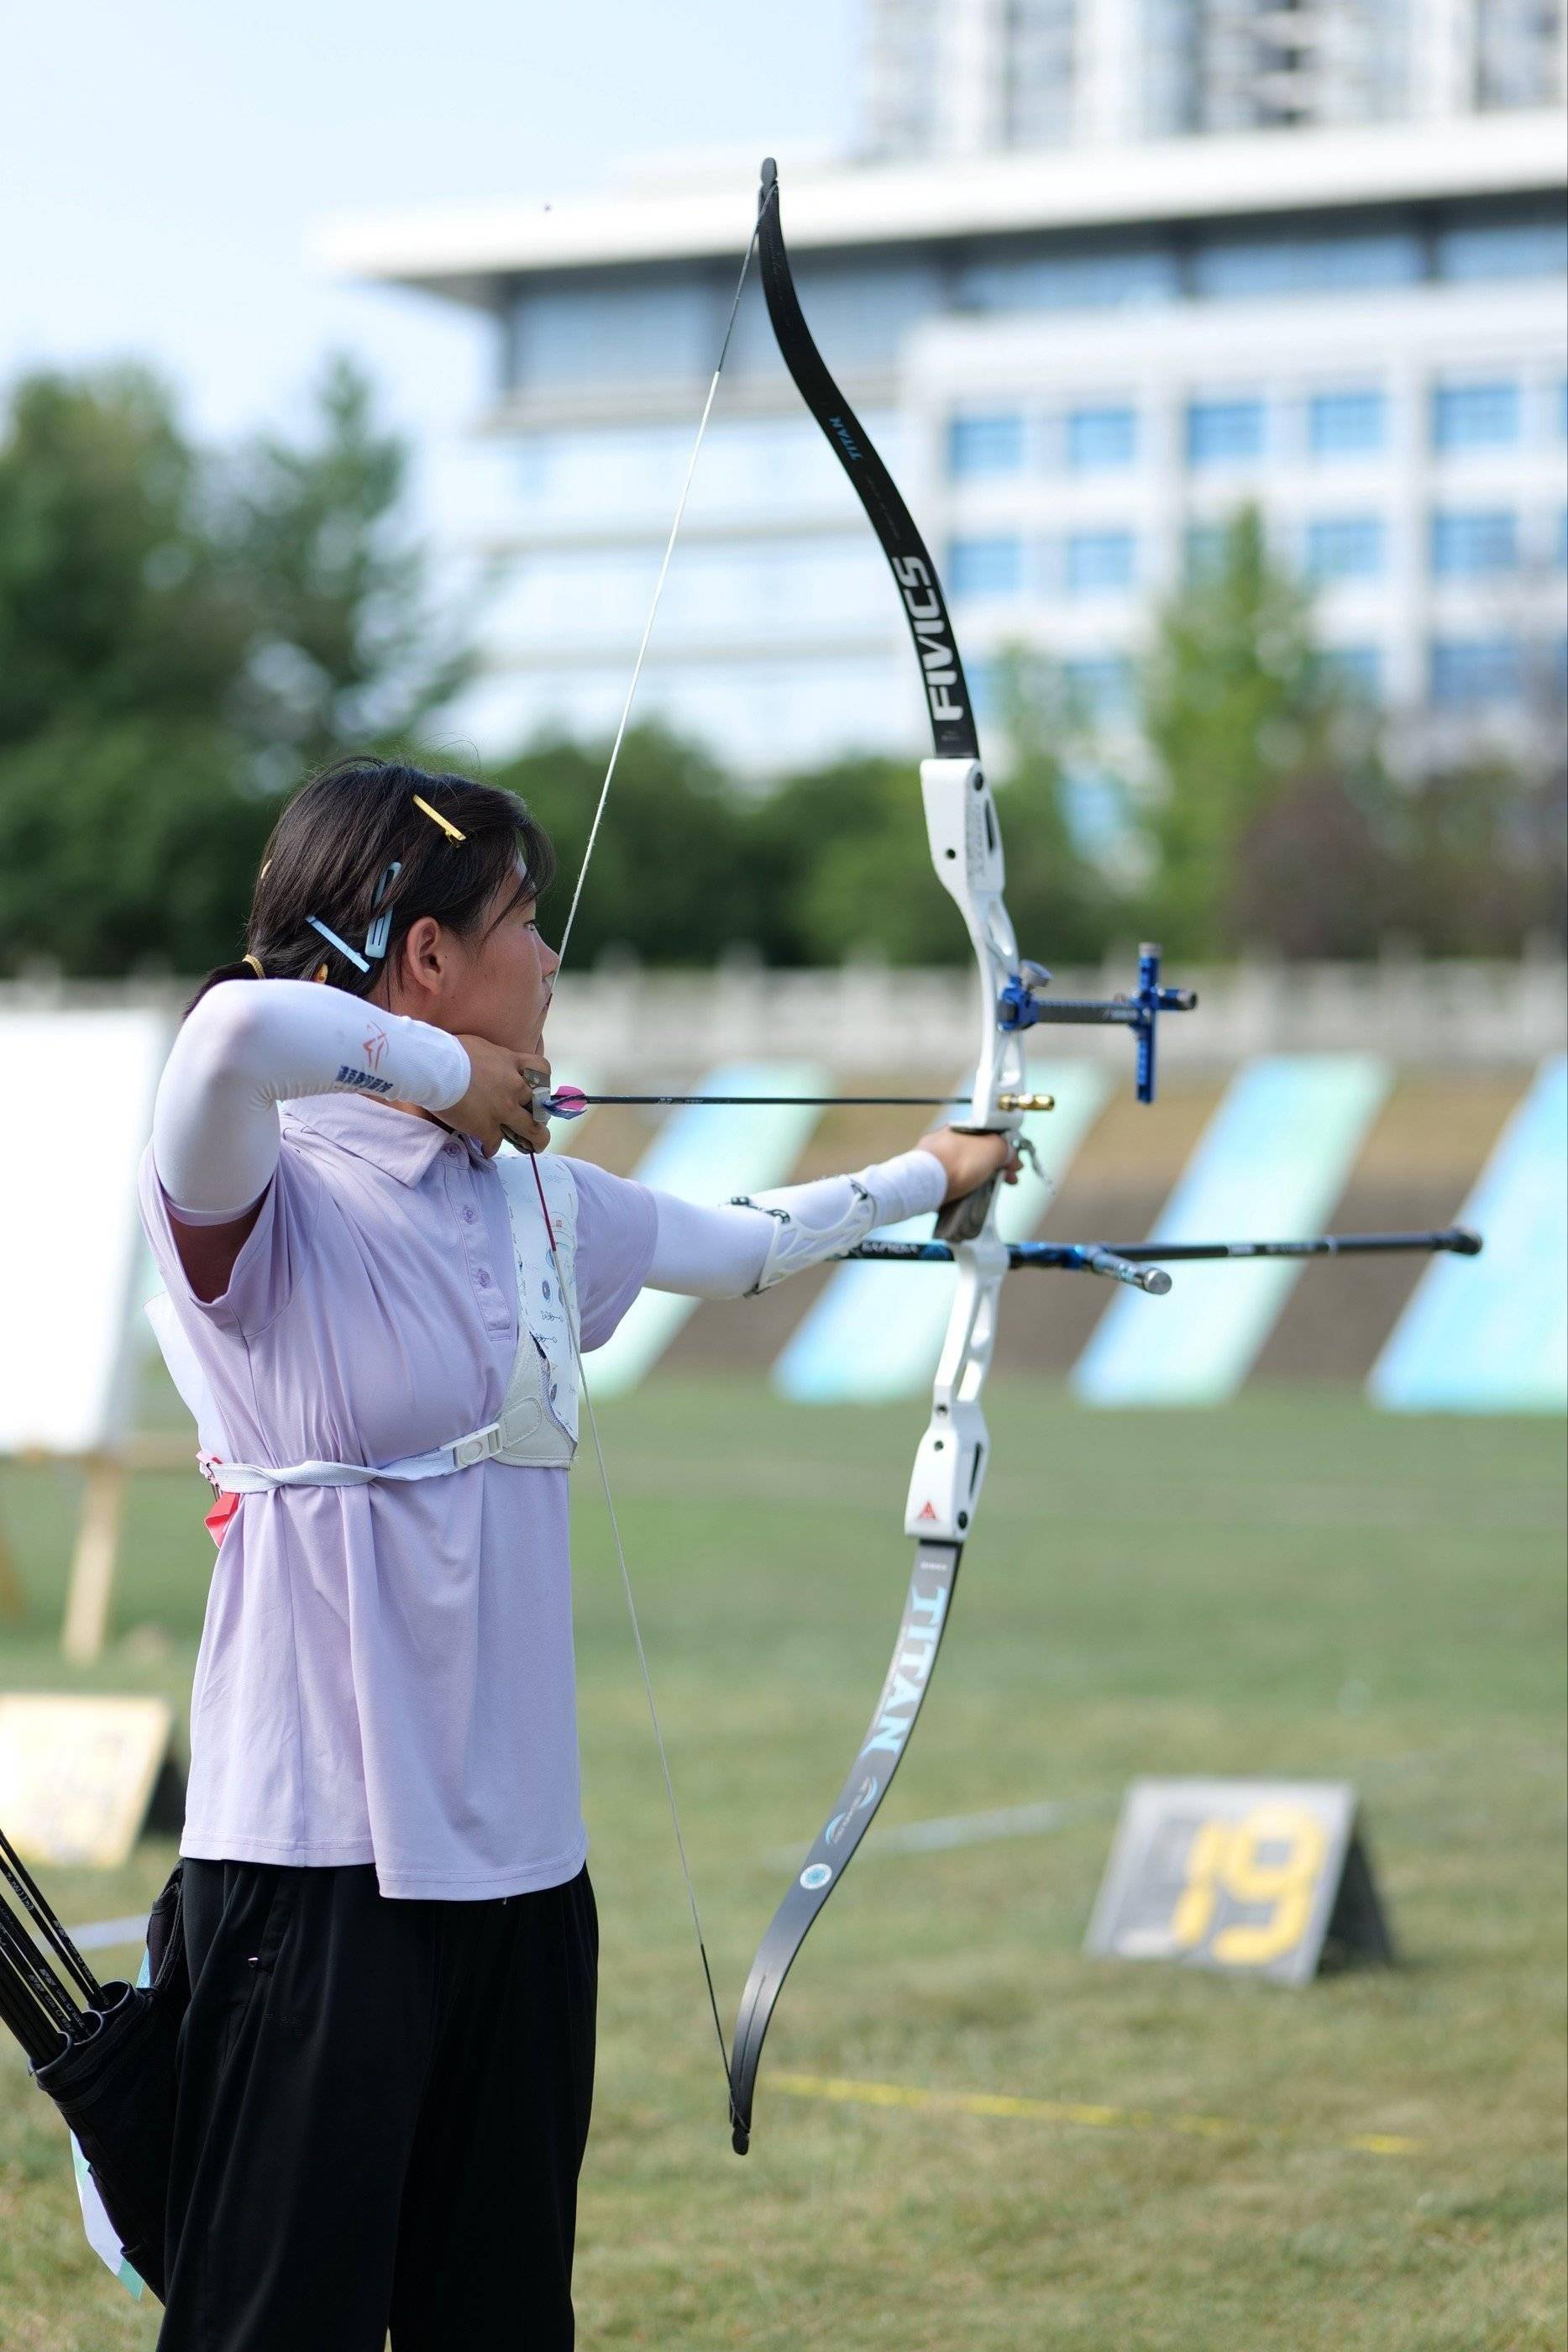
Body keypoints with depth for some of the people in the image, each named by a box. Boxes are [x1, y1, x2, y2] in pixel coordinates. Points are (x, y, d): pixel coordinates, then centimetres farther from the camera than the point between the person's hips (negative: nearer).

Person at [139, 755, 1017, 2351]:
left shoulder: (533, 1198, 12)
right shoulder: (268, 1191, -12)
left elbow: (738, 1248, 31)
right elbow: (236, 1028, -34)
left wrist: (926, 1178, 44)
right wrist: (446, 1071, -17)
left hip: (518, 1844, 8)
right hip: (324, 1852, -7)